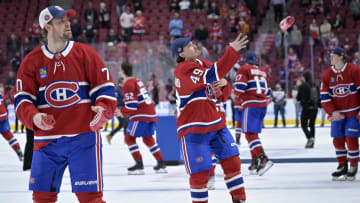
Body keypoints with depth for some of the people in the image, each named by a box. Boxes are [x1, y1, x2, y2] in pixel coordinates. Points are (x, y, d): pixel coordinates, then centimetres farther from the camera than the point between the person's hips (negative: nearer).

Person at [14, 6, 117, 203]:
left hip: (83, 136, -2)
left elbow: (105, 87, 2)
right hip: (47, 139, 2)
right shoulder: (32, 61, 5)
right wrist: (34, 117, -16)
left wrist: (103, 109, -18)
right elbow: (22, 98, 3)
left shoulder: (85, 53, 2)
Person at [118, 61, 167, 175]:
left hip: (141, 116, -9)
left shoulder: (128, 84, -9)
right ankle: (161, 164, 20)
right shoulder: (137, 81, 20)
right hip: (151, 113, 9)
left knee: (129, 138, -2)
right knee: (148, 138, 21)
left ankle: (139, 165, -8)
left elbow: (132, 105, -17)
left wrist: (122, 113, -2)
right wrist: (123, 109, 23)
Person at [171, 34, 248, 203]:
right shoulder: (183, 70, -15)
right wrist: (232, 51, -30)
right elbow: (211, 76, -28)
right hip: (192, 130, -8)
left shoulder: (202, 64, 12)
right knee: (199, 171, -7)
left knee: (231, 160, 7)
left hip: (215, 124, 8)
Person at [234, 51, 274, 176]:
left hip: (251, 105, -7)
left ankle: (263, 159, -28)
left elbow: (240, 87, -11)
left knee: (250, 133, -12)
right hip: (263, 105, 7)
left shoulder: (244, 69, 0)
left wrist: (236, 95, 9)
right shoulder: (263, 72, 22)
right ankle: (255, 163, 10)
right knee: (254, 133, 13)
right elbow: (268, 93, 21)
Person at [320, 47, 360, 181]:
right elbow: (324, 96, 1)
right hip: (337, 113, 4)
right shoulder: (327, 75, 1)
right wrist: (332, 112, -10)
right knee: (337, 140, 4)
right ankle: (342, 166, 19)